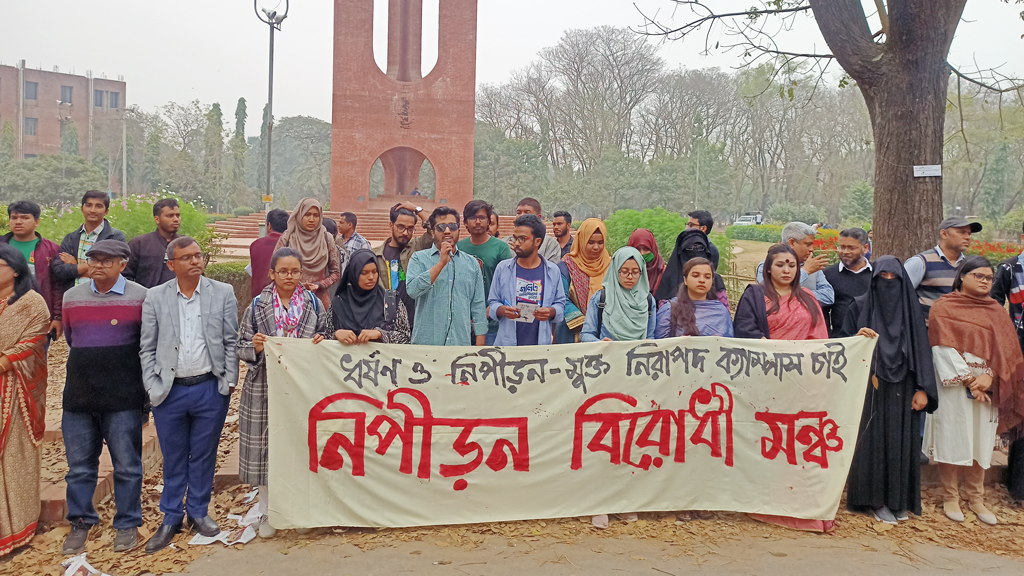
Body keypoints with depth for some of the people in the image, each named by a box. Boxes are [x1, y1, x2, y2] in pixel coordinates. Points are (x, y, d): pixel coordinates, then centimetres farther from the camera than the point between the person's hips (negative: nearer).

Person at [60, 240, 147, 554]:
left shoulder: (140, 297, -3)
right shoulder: (72, 297, 9)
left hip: (123, 397, -3)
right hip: (79, 395, 4)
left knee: (127, 464, 3)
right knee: (79, 465, 10)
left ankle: (128, 524, 16)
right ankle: (80, 523, 25)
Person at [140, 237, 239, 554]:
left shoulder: (223, 293, 2)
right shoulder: (155, 298, 3)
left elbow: (231, 341, 3)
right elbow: (148, 349, 4)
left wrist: (229, 381, -1)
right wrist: (153, 387, -2)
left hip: (210, 389, 0)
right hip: (169, 391, 0)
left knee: (204, 454, 11)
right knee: (173, 457, 11)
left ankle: (199, 511, 27)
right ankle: (171, 518, 25)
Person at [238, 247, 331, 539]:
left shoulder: (314, 304, 6)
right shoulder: (257, 306, 2)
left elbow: (327, 341, 13)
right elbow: (241, 348, 4)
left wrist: (321, 343, -9)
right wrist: (255, 347, -17)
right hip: (266, 387, -1)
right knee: (266, 448, 2)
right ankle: (267, 512, 19)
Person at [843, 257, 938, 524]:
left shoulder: (911, 309, 6)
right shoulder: (859, 307, 2)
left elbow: (922, 350, 4)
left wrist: (923, 389, -3)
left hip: (902, 390, 2)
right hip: (871, 389, -2)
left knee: (901, 442, 4)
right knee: (873, 441, -1)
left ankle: (899, 499, 16)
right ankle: (876, 499, 8)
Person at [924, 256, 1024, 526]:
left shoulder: (996, 311, 12)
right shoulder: (943, 307, -1)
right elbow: (944, 348, -7)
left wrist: (988, 377, -13)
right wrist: (968, 381, -13)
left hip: (988, 387, 4)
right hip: (953, 386, -4)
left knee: (981, 441, 8)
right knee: (951, 440, 1)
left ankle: (976, 498, 19)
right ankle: (950, 498, 12)